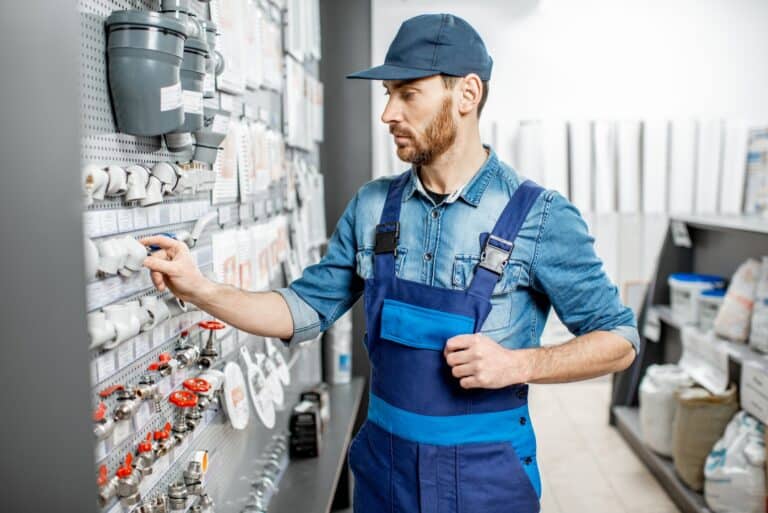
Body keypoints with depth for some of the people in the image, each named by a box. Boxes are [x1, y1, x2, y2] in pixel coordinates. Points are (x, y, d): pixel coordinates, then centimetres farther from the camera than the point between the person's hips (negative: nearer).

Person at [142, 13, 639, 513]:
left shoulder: (538, 216, -13)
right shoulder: (372, 206, -1)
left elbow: (619, 339, -7)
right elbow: (306, 310, 3)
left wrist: (518, 364, -22)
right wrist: (200, 289, -9)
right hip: (383, 465, 4)